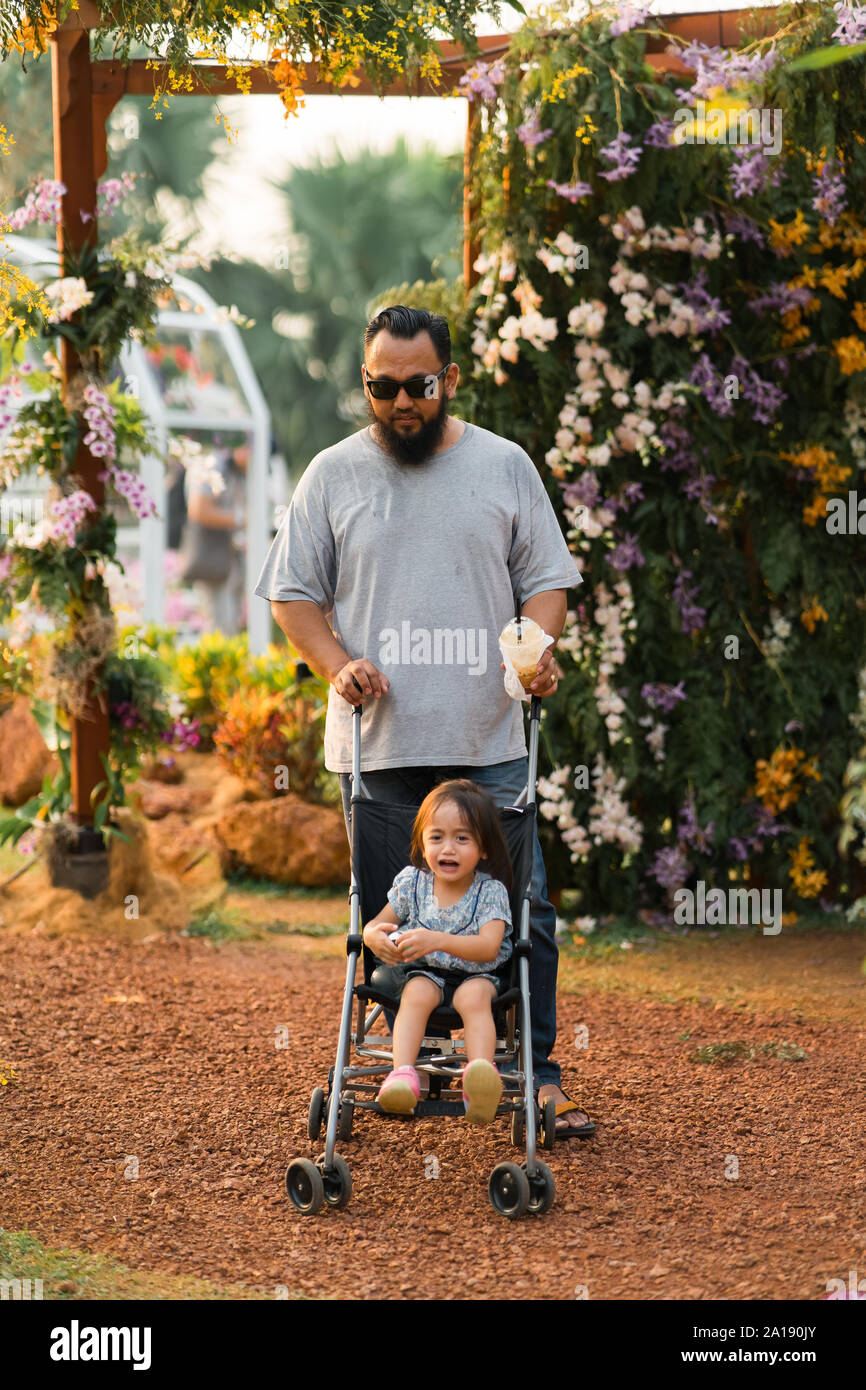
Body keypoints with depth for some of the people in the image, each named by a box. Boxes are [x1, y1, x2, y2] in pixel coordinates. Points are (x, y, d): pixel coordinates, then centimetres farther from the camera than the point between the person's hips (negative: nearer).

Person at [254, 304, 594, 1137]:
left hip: (488, 743, 0)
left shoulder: (504, 466, 8)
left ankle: (536, 1072, 3)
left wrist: (537, 648, -9)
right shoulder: (333, 475, 7)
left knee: (521, 906, -3)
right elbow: (294, 593, 9)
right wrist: (336, 664, -8)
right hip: (377, 745, 0)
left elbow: (545, 577, 11)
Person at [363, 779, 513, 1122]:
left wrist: (438, 941, -38)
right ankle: (403, 1074, -49)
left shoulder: (490, 891, -9)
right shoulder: (411, 882, 1)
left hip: (475, 975, -2)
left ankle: (481, 1079, -56)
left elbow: (488, 947, -23)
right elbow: (376, 925, 6)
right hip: (424, 971, 2)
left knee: (475, 996, -36)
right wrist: (375, 937, -21)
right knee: (417, 993, -32)